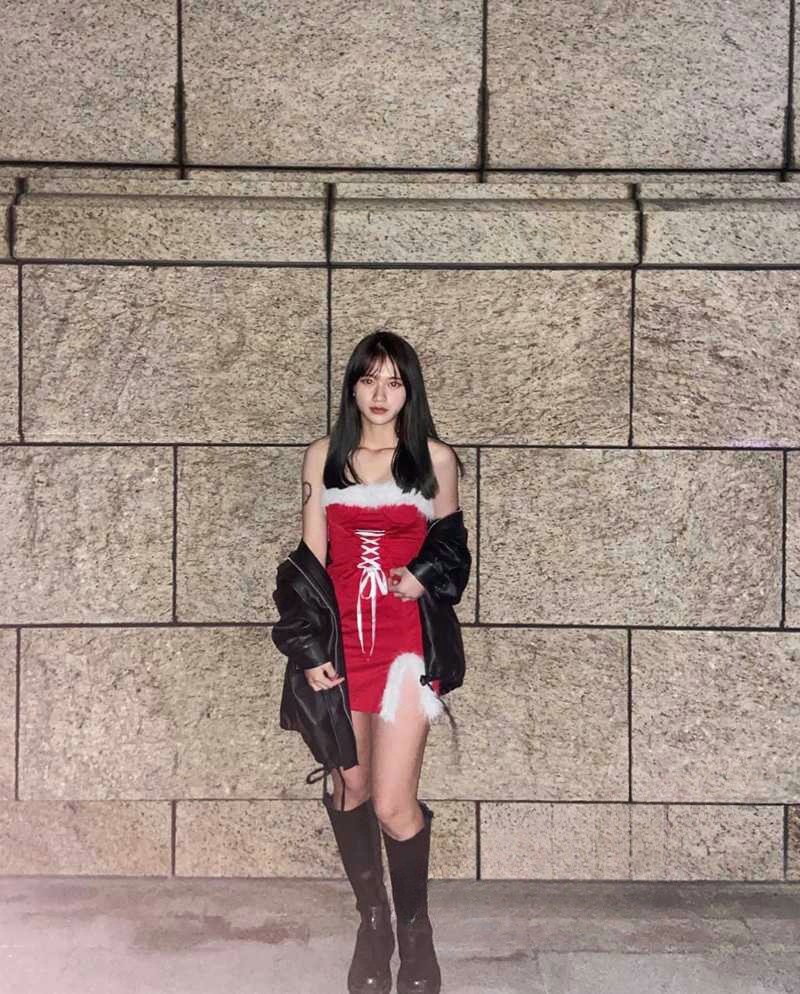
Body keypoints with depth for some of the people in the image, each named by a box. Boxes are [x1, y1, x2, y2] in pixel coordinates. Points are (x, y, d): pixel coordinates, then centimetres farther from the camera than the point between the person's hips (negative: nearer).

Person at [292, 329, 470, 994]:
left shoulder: (435, 458, 3)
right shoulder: (323, 457, 6)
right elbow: (310, 560, 4)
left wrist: (427, 577, -9)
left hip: (406, 639, -2)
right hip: (340, 638, 2)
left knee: (394, 805, -5)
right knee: (351, 791, 12)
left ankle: (415, 928, 22)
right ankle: (372, 920, 33)